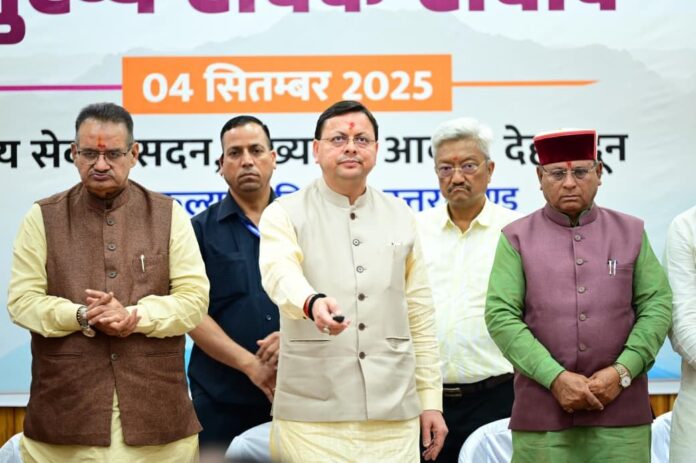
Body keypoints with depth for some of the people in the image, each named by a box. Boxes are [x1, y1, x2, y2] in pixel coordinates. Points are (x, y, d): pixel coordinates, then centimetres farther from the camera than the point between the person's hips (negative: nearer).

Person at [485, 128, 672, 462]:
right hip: (542, 413, -1)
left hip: (621, 411, 1)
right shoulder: (517, 238, 4)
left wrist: (622, 372, -8)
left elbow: (658, 306, 5)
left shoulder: (631, 232, 11)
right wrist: (555, 378, -12)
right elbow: (501, 317, -4)